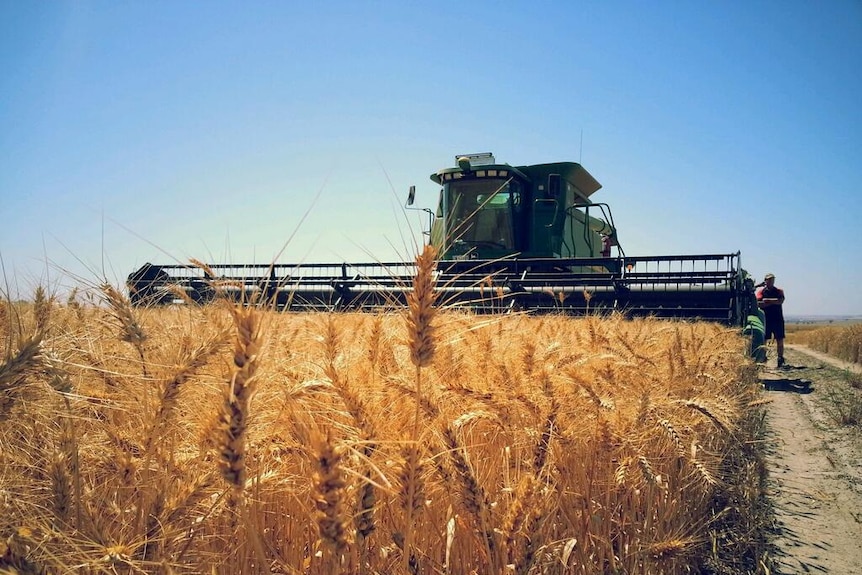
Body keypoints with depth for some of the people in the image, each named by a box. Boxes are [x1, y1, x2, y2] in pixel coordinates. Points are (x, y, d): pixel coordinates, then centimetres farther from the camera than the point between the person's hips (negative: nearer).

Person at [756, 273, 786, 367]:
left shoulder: (779, 291, 10)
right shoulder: (761, 291, 6)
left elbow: (781, 301, -10)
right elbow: (759, 304, -10)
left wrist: (768, 300, -13)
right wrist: (774, 301, -10)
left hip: (778, 319, 1)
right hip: (766, 319, -1)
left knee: (780, 341, 1)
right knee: (763, 340, -2)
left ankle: (781, 360, 6)